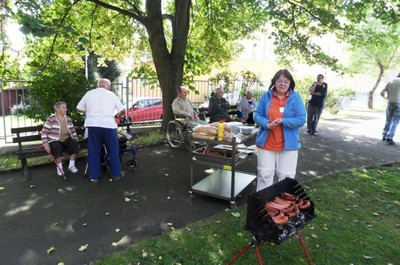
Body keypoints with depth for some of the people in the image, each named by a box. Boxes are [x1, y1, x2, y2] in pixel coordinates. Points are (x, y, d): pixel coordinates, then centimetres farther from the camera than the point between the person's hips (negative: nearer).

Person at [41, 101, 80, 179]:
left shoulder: (68, 119, 6)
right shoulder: (51, 119, -10)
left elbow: (73, 131, 14)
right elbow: (44, 132, -10)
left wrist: (76, 141, 2)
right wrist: (46, 144, -18)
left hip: (66, 140, 4)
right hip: (54, 141, -4)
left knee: (74, 144, -26)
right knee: (57, 147, -36)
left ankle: (71, 165, -12)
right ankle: (59, 168, -17)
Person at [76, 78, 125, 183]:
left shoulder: (89, 93, 11)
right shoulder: (111, 95, 7)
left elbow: (78, 108, 15)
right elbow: (122, 110, 9)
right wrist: (116, 115, 28)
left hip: (92, 124, 2)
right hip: (108, 125, -2)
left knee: (93, 151, 11)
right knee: (113, 151, 10)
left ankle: (94, 176, 15)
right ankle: (116, 174, 16)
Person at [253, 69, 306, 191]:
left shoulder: (296, 97, -2)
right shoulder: (266, 96, 2)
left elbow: (301, 119, -7)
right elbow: (257, 114, 0)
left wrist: (283, 121, -22)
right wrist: (266, 124, -21)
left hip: (288, 144, -1)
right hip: (266, 143, 1)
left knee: (286, 176, 8)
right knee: (264, 174, 11)